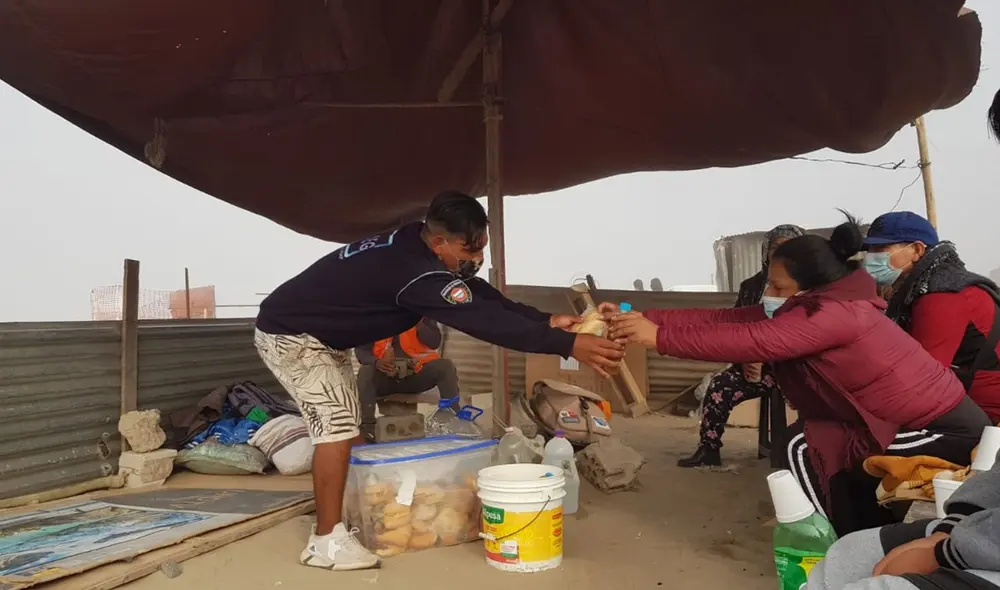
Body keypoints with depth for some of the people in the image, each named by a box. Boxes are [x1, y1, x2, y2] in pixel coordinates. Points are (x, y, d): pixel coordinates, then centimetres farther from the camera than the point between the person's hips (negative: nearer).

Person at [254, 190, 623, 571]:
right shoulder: (413, 269, -35)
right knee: (336, 422, -15)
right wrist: (568, 345, -43)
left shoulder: (413, 248, -6)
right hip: (289, 334, -10)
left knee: (348, 422, 13)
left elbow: (483, 296, -4)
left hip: (322, 335, 10)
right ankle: (326, 541, -5)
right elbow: (482, 319, -41)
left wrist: (547, 321, -14)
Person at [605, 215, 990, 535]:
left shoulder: (835, 313, -26)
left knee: (805, 447, -14)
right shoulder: (811, 306, 2)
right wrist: (645, 318, -12)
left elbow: (752, 341, -36)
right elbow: (728, 319, -5)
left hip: (947, 431, -10)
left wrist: (658, 337, -32)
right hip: (939, 418, 10)